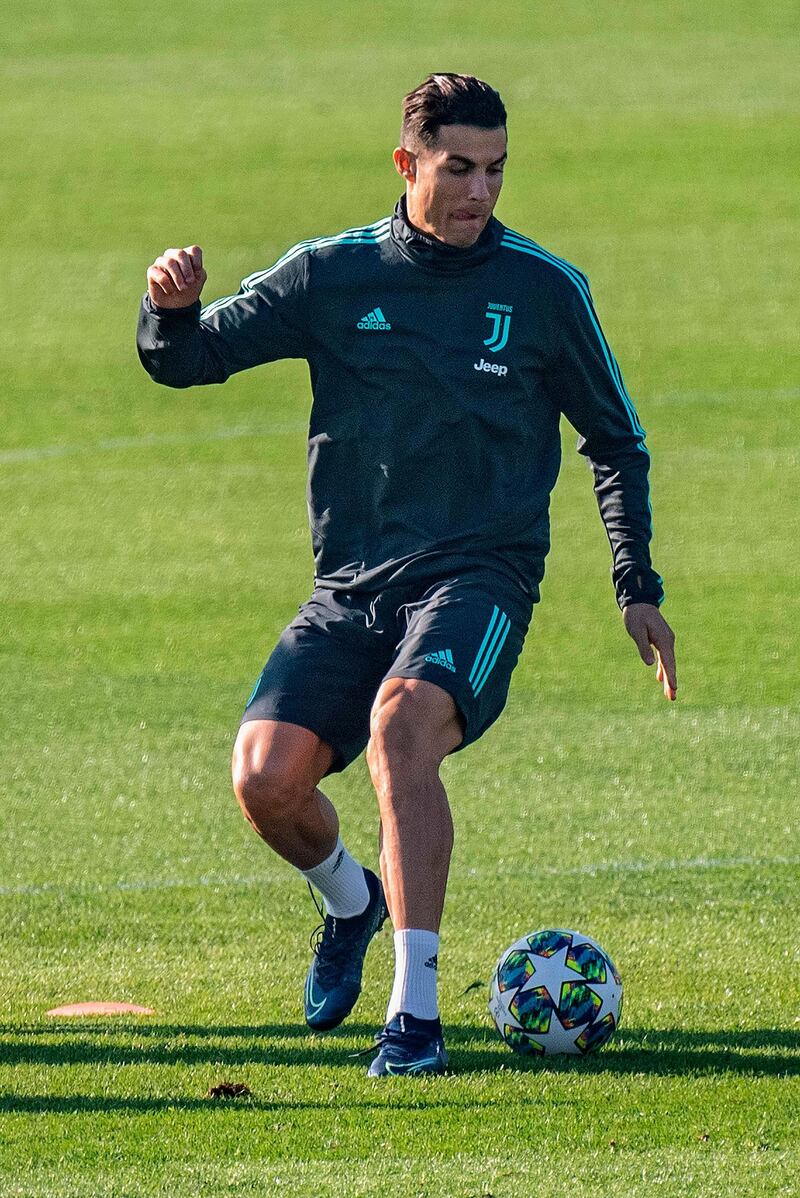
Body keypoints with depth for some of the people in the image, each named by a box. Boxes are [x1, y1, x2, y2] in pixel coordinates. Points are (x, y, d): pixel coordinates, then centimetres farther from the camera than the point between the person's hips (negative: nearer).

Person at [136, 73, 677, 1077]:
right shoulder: (333, 274, 4)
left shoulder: (544, 290, 3)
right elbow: (183, 361, 4)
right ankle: (350, 900, 21)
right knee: (265, 775, -16)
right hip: (350, 589, 3)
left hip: (478, 578, -3)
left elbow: (616, 441, 15)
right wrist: (171, 308, -19)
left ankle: (415, 1013, -33)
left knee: (399, 728, -32)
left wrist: (637, 592, 11)